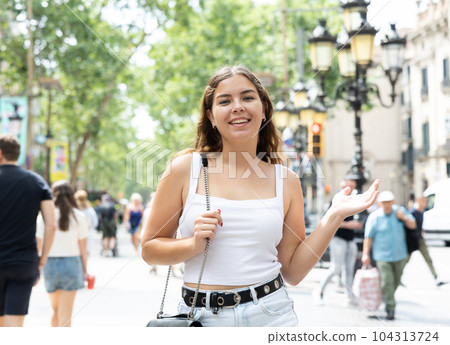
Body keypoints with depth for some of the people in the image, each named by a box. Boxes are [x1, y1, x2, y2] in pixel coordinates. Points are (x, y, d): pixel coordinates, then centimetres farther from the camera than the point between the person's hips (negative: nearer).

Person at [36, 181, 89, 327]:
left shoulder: (44, 217, -2)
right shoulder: (79, 217, -1)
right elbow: (83, 248, 1)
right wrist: (85, 270, 10)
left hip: (50, 264, 1)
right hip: (71, 262, -1)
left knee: (55, 308, 20)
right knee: (66, 314, 1)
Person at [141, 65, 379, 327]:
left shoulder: (286, 181, 3)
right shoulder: (185, 168, -2)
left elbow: (292, 272, 4)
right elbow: (150, 250, 2)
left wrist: (334, 217, -3)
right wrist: (194, 244, -15)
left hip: (270, 314, 1)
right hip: (201, 315, -1)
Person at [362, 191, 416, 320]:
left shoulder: (400, 211, 0)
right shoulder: (374, 217, -9)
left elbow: (413, 226, 5)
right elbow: (368, 237, -6)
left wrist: (404, 218, -15)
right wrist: (365, 254, -10)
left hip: (399, 255, 4)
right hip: (382, 256, -4)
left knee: (396, 282, 13)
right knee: (387, 282, -13)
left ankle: (388, 299, 36)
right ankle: (390, 309, -7)